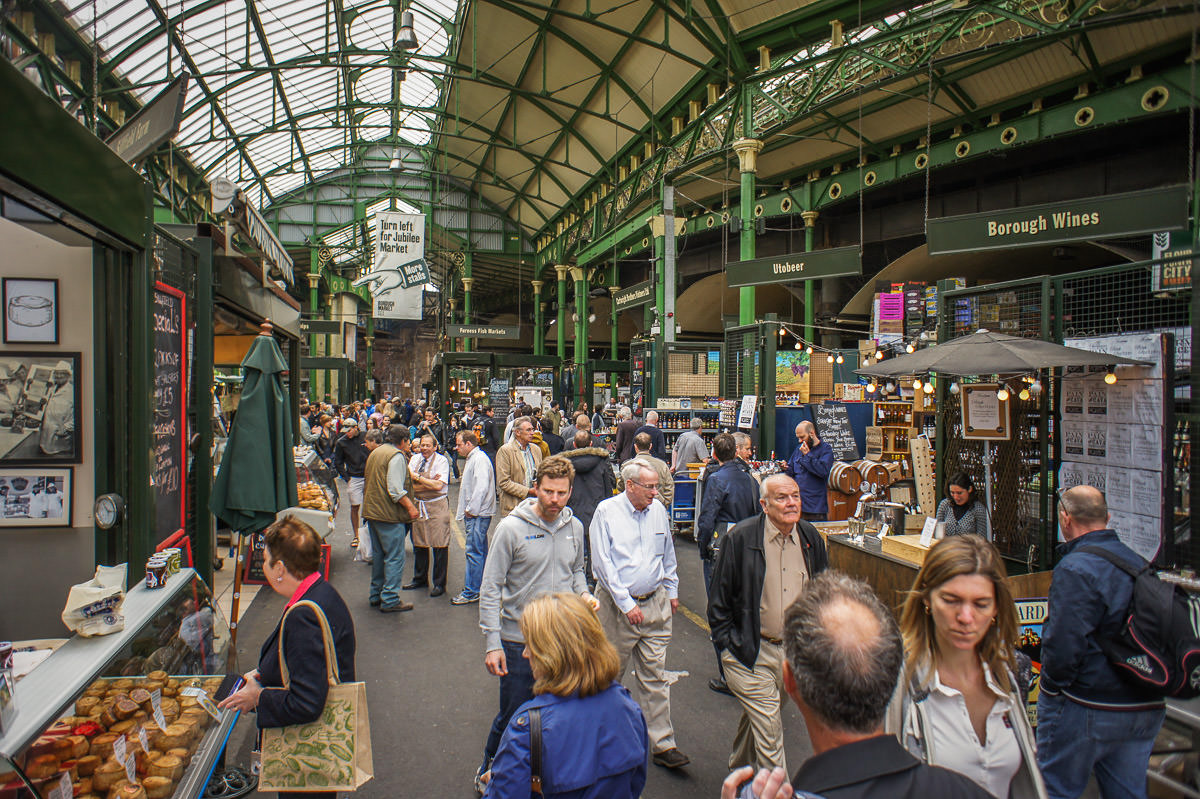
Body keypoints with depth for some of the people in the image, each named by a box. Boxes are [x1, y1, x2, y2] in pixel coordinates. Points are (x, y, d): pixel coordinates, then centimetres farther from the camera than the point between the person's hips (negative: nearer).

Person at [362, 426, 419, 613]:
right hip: (389, 514, -10)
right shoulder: (397, 456, -15)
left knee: (378, 554, 18)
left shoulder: (375, 453, 14)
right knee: (395, 557, -3)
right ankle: (390, 600, -2)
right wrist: (410, 506, -14)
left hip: (372, 511, 10)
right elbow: (396, 490, -21)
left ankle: (376, 595, 27)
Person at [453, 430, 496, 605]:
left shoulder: (479, 459, -14)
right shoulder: (471, 459, 19)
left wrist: (471, 510, -18)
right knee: (480, 551, 15)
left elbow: (481, 487, -23)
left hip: (478, 515, -10)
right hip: (473, 513, 10)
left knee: (474, 552, -7)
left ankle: (471, 593, -3)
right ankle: (482, 587, 23)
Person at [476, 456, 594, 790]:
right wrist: (492, 643, -14)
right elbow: (490, 589, -12)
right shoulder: (511, 528, -15)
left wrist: (583, 593, -5)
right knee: (513, 717, 8)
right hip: (519, 641, -4)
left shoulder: (574, 527, -1)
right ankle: (490, 771, 36)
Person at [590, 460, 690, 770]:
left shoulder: (658, 510, 4)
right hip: (617, 603, -3)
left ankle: (662, 744, 15)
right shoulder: (607, 511, -10)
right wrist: (626, 603, -14)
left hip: (655, 602, 3)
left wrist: (672, 591, 16)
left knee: (655, 675, 7)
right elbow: (602, 562, -12)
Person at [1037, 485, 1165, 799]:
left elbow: (1063, 646, -24)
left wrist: (1050, 686, -8)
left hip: (1083, 710, -7)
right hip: (1146, 709, 8)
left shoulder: (1074, 569, -20)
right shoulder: (1140, 564, 5)